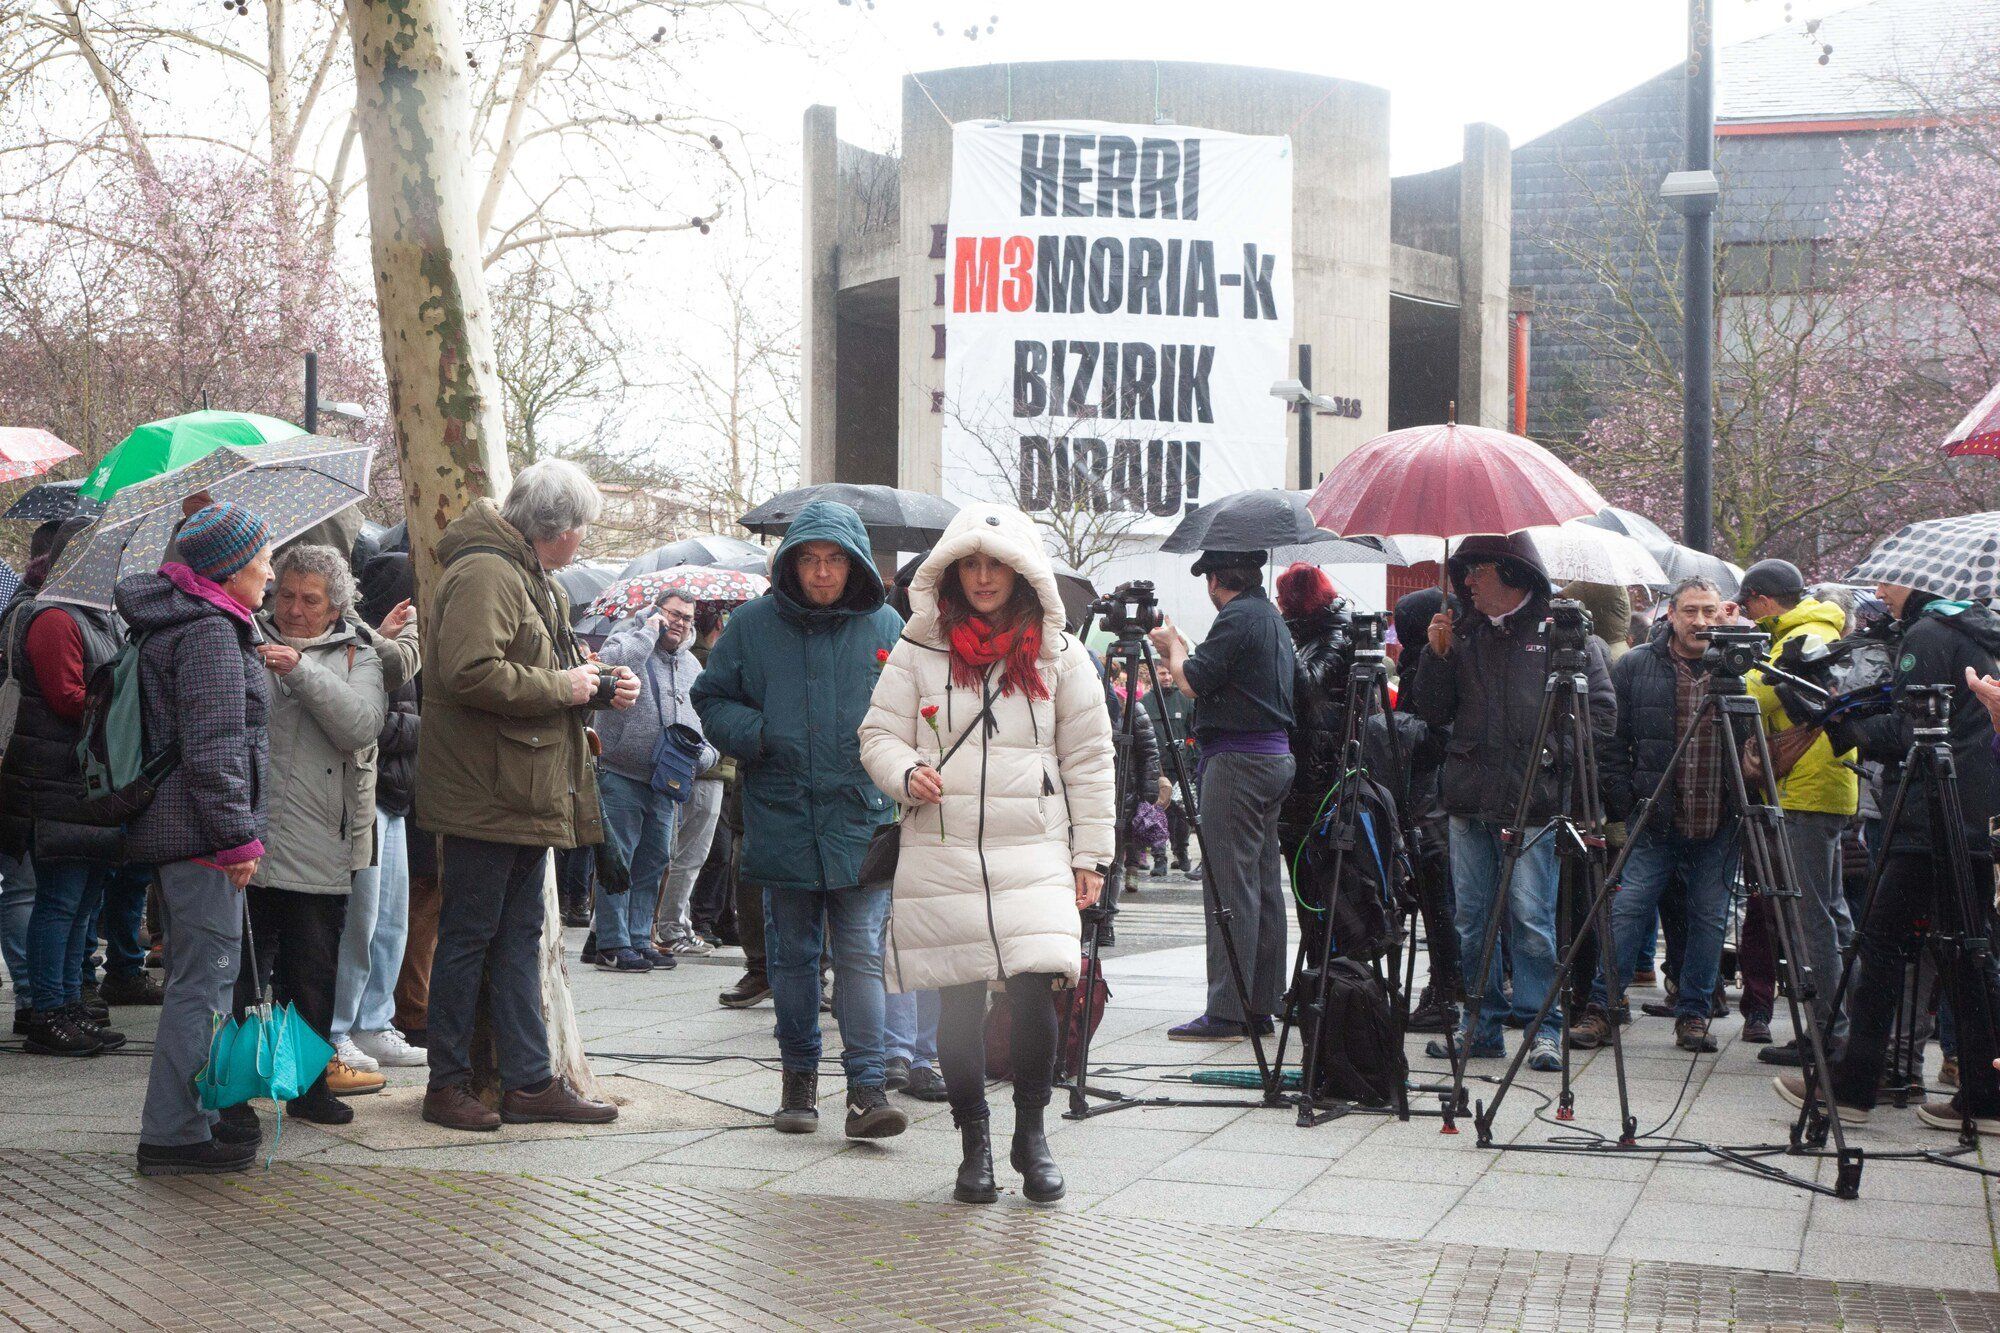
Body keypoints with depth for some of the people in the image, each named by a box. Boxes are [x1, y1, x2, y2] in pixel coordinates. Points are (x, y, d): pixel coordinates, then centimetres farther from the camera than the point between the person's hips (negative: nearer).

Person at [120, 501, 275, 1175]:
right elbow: (213, 748, -21)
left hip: (173, 831, 11)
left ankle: (200, 1108, 28)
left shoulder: (175, 625, 17)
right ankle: (174, 1133, -6)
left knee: (198, 976, 18)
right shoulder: (209, 633, -16)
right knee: (203, 980, -8)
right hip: (200, 831, -11)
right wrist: (238, 839, -19)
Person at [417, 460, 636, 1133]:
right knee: (468, 936, -1)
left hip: (528, 794, 10)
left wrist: (600, 681, 9)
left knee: (519, 938, 12)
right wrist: (561, 687, -17)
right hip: (484, 794, -10)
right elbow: (470, 674, -26)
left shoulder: (536, 580, 19)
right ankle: (447, 1083, 7)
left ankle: (529, 1082, 16)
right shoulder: (484, 573, -15)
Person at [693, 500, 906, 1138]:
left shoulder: (886, 627, 4)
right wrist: (754, 733, -8)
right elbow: (711, 700, 11)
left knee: (861, 956, -6)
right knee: (791, 955, 11)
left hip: (862, 820, -1)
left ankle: (867, 1090, -7)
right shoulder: (753, 624, 4)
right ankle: (799, 1078, 24)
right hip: (781, 818, 1)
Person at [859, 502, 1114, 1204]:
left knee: (1034, 994, -14)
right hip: (941, 855, 1)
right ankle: (974, 1145, 18)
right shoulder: (918, 652, 7)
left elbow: (1089, 761, 10)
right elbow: (878, 732, 8)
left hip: (1034, 855, 0)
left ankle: (1031, 1134, 7)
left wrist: (1091, 854, 7)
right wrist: (906, 772, -14)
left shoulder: (1061, 657, 8)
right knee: (960, 1003, 3)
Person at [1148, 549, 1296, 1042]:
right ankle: (1262, 1005, 15)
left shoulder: (1236, 618, -12)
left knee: (1229, 886, -9)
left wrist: (1172, 646, 3)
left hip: (1237, 758, -10)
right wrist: (1179, 652, 25)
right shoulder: (1272, 617, 17)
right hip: (1275, 756, 10)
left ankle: (1227, 1011, -11)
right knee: (1265, 884, 11)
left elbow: (1194, 682, -16)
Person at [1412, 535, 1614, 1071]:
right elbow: (1434, 713, 13)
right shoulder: (1465, 633, 13)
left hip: (1532, 800, -5)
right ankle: (1481, 1025, 15)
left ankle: (1543, 1029, 1)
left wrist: (1556, 751, -10)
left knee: (1530, 917, -6)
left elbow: (1601, 710, 0)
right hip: (1469, 796, 5)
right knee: (1471, 917, 7)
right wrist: (1438, 655, 0)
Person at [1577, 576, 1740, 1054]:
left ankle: (1694, 1014, 16)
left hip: (1719, 825, 1)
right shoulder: (1635, 666, 2)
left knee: (1708, 920, 6)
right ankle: (1600, 1009, 3)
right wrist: (1624, 807, -2)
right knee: (1627, 911, -4)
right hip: (1654, 820, -1)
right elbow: (1612, 744, 3)